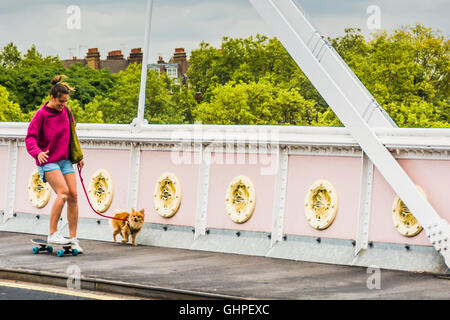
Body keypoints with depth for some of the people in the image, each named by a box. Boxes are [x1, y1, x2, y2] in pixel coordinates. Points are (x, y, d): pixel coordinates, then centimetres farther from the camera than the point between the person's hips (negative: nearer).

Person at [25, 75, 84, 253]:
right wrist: (37, 152, -31)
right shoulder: (41, 114, -9)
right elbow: (30, 137, -12)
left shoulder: (66, 111, 9)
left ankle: (73, 238, 4)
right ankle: (52, 233, -14)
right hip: (48, 161, -6)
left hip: (65, 160, 6)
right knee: (63, 192, -22)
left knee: (73, 195, -3)